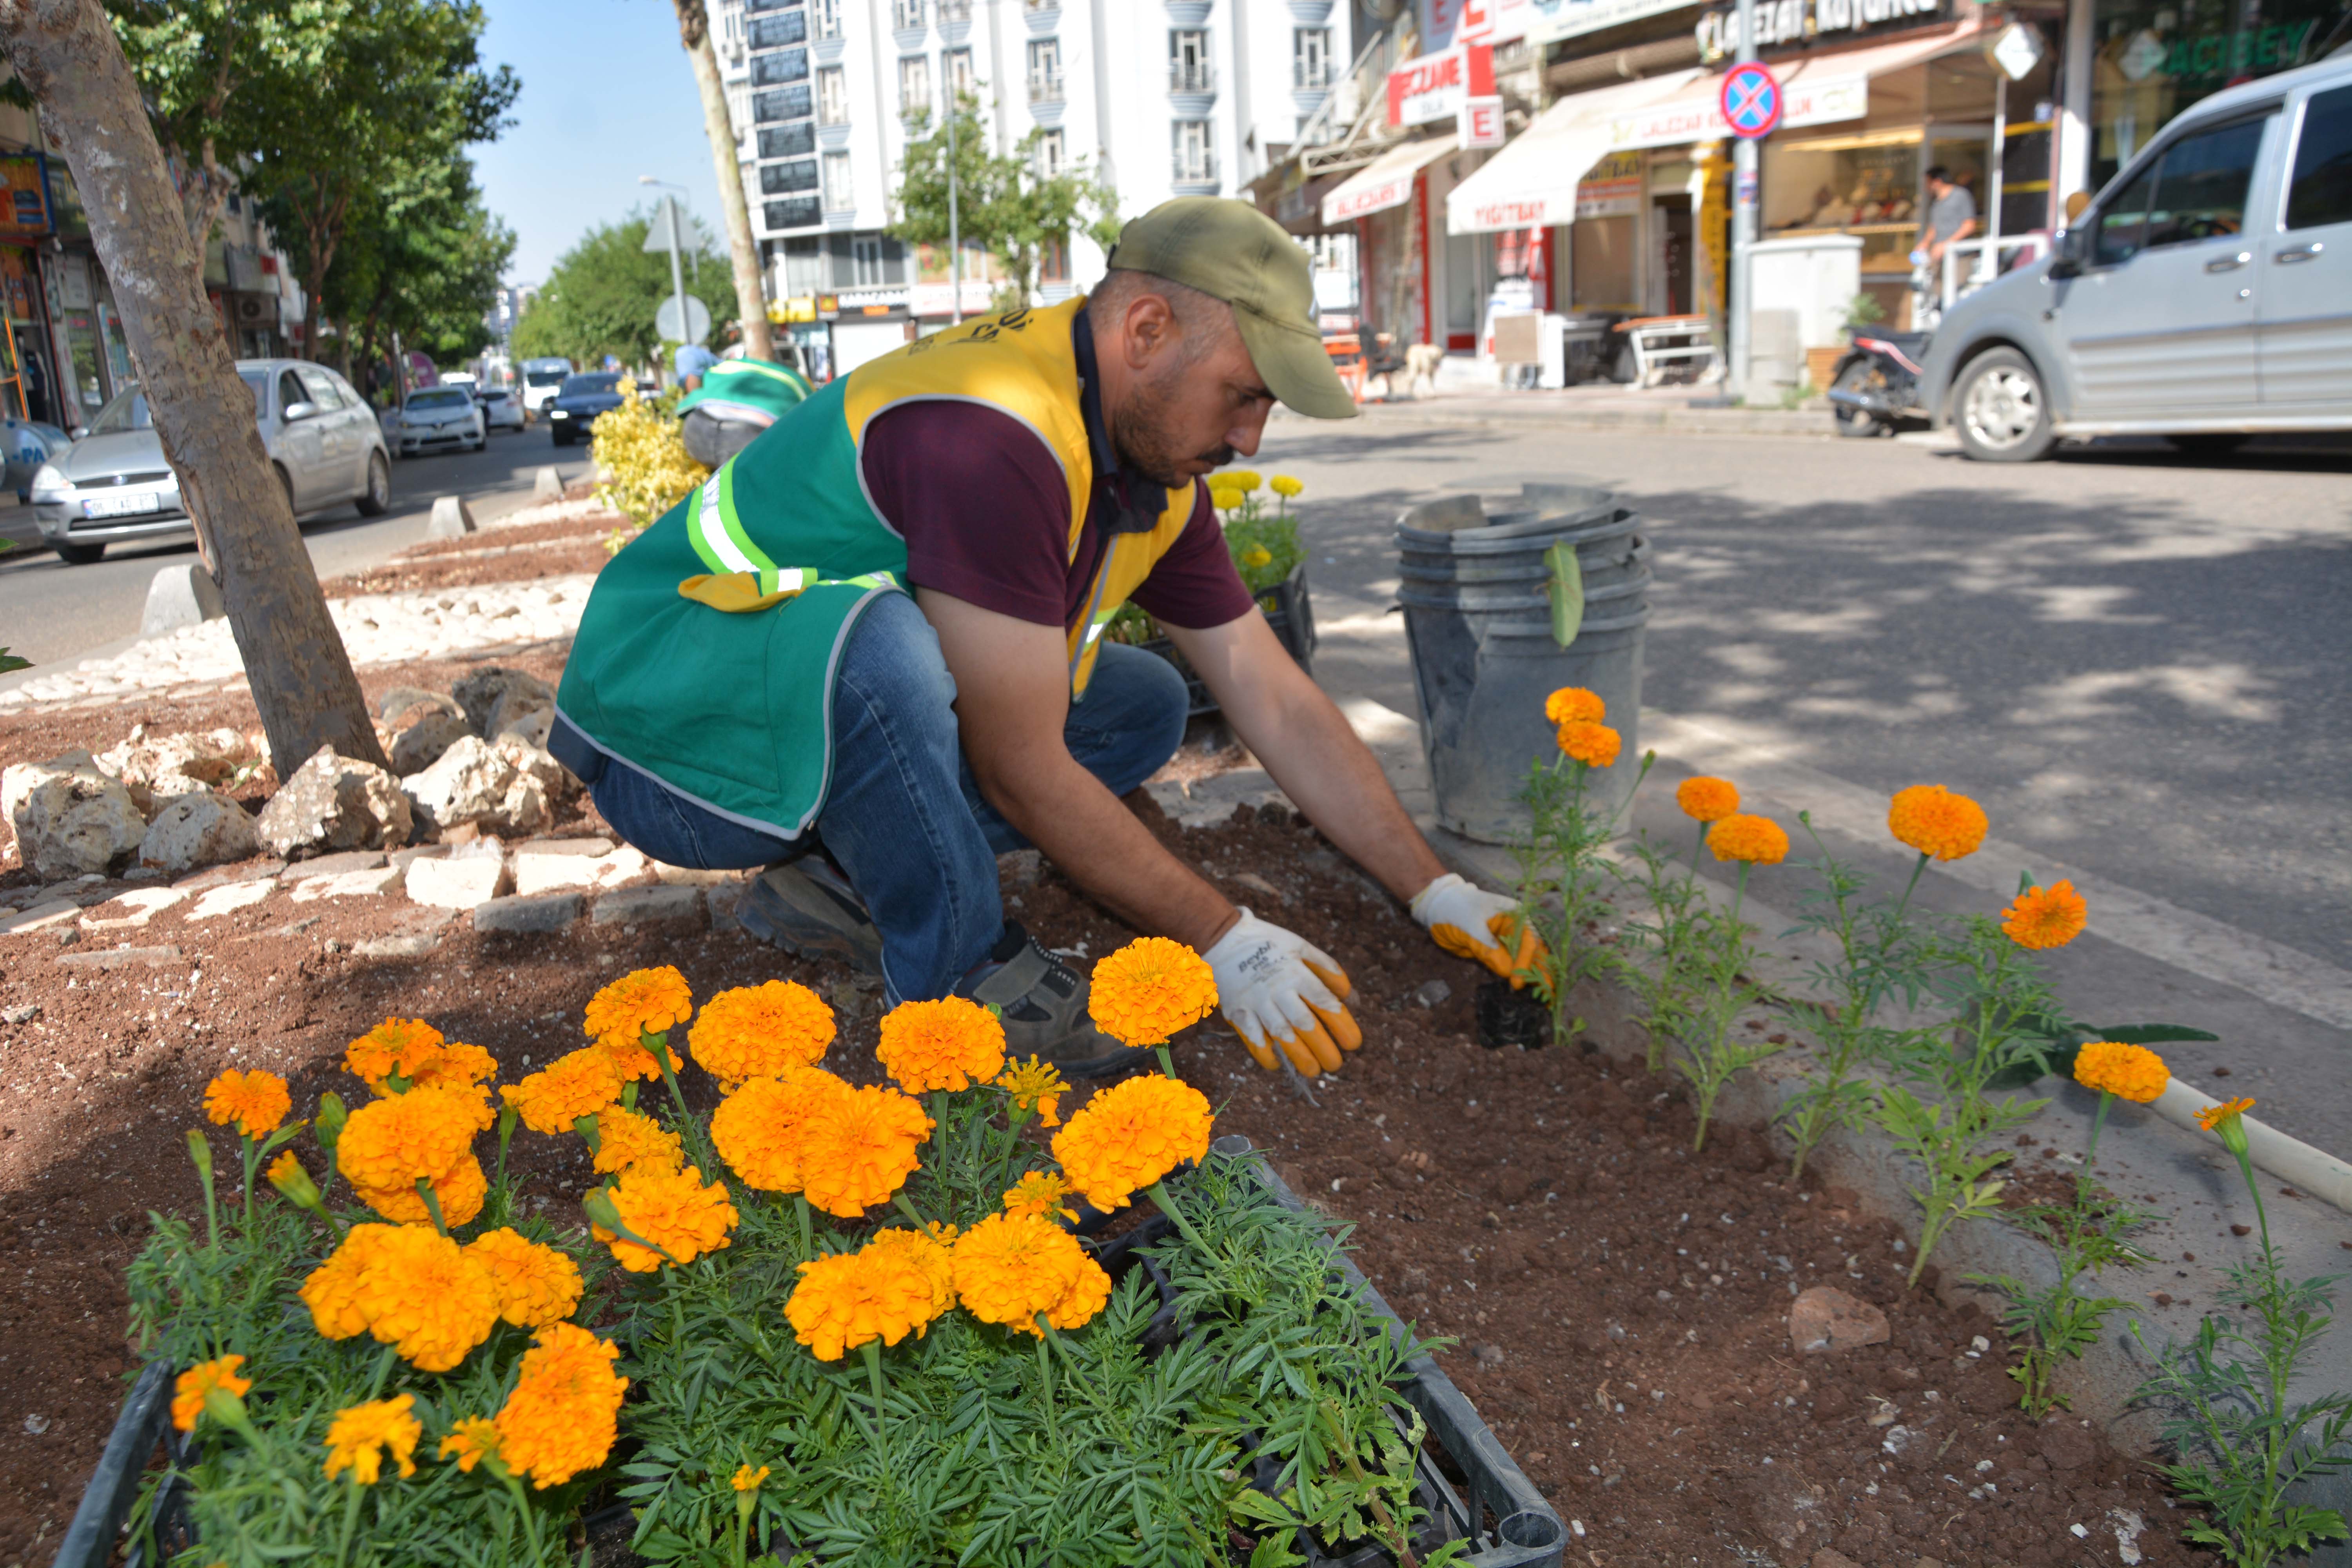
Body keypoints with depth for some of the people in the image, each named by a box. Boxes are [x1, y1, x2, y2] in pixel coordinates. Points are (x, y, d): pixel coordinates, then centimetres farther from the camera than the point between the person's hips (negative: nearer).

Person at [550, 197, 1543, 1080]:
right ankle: (954, 970, -14)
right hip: (670, 738, -8)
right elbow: (1023, 773, -28)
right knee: (879, 639, -39)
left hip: (834, 708, 8)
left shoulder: (1157, 471, -1)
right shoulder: (989, 438, -30)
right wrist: (1223, 942, -18)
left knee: (1145, 710, 5)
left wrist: (1433, 892, 0)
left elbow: (1280, 706, 3)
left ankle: (843, 884, 2)